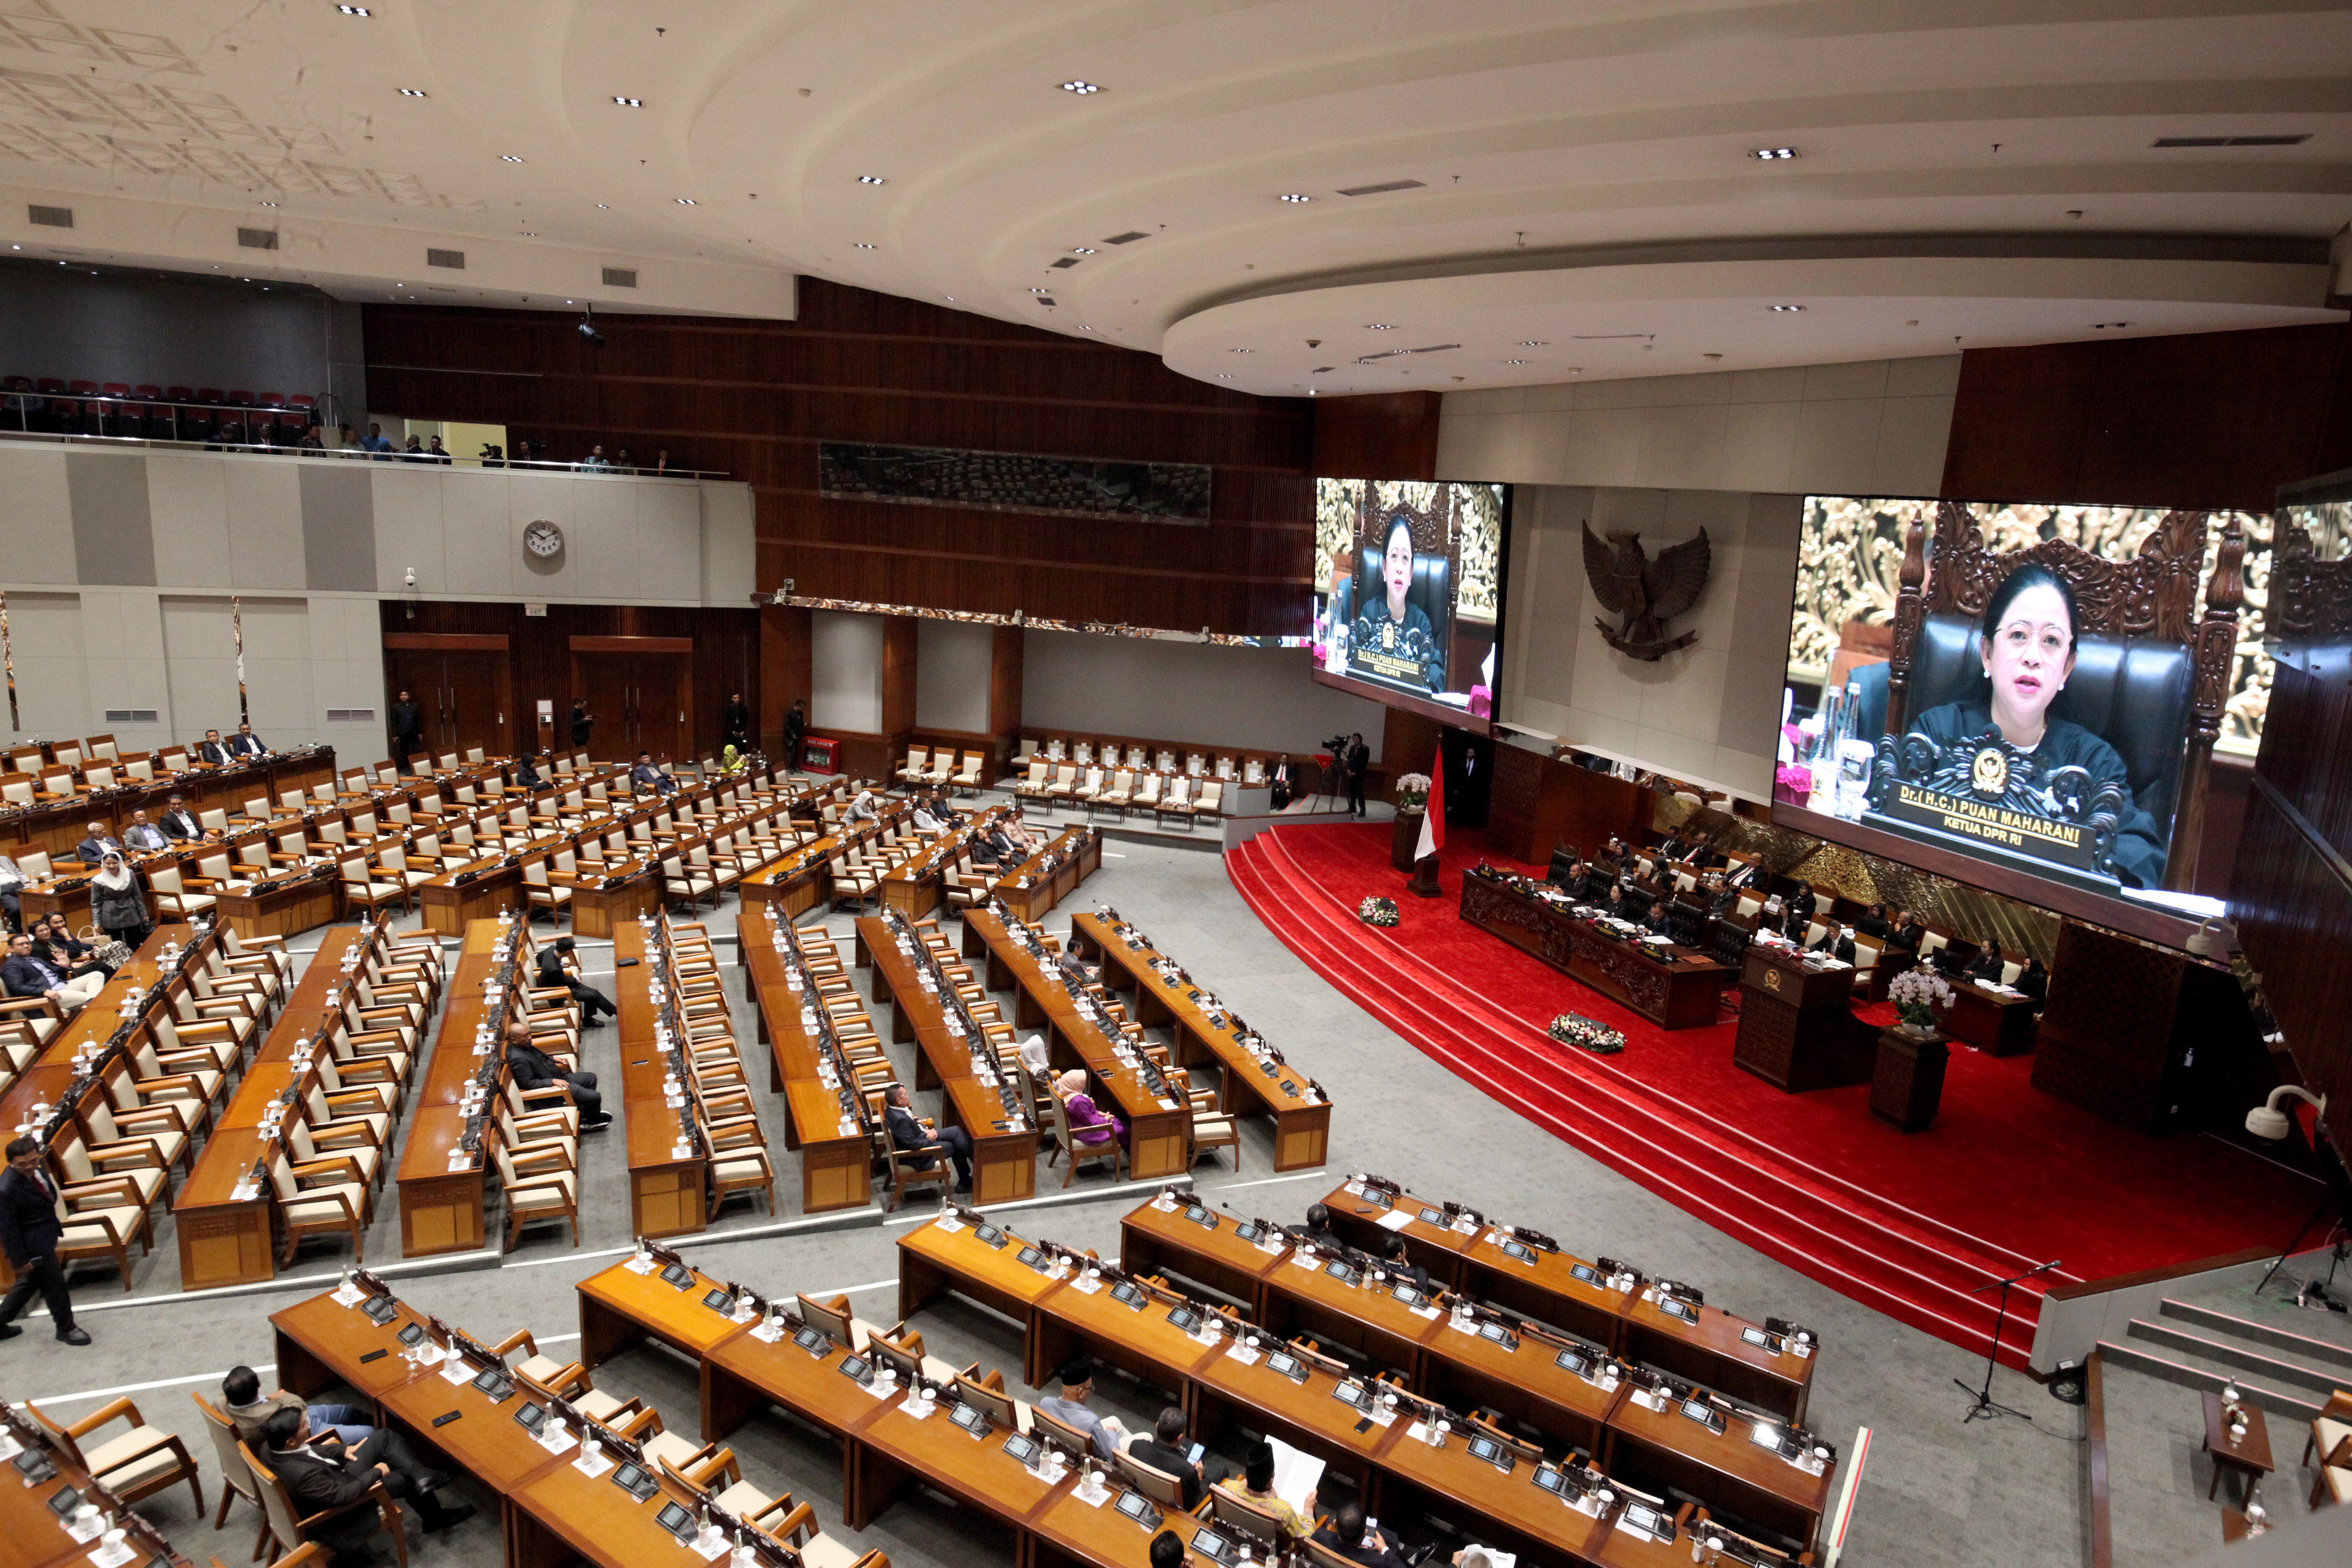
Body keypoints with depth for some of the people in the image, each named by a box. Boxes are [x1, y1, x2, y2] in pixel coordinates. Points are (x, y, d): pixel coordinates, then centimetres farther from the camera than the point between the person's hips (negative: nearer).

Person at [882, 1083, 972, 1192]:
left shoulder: (891, 1109, -5)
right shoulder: (900, 1119, -34)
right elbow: (914, 1145, -31)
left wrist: (926, 1130, -2)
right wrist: (930, 1139, -13)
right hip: (919, 1158, -9)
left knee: (956, 1131, 5)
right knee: (955, 1147, -1)